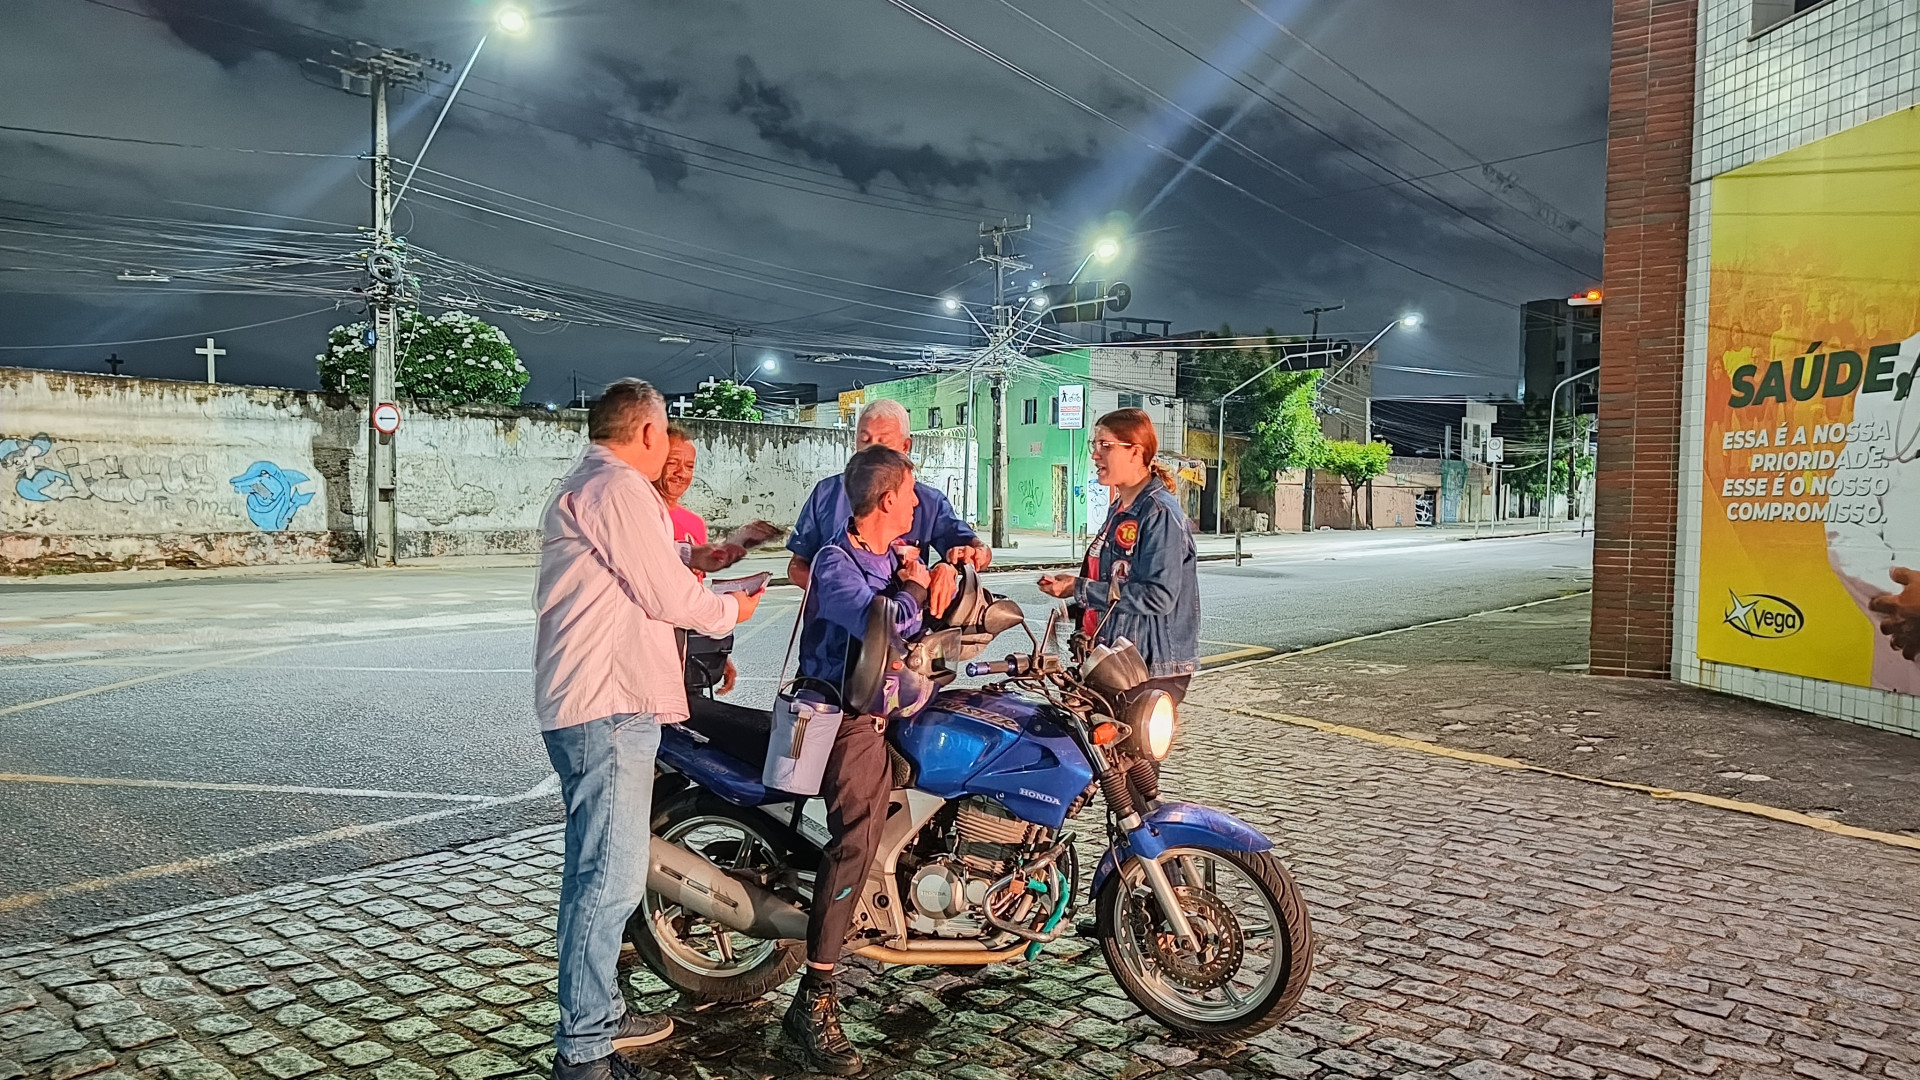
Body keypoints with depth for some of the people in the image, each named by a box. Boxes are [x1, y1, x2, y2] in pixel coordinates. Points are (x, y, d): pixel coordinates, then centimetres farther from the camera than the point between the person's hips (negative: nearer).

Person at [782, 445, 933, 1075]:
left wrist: (936, 583, -2)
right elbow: (889, 625, -29)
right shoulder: (836, 563, -15)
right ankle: (814, 1004, -17)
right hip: (852, 716, -9)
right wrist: (912, 585, -10)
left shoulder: (898, 552, 13)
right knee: (857, 837, -20)